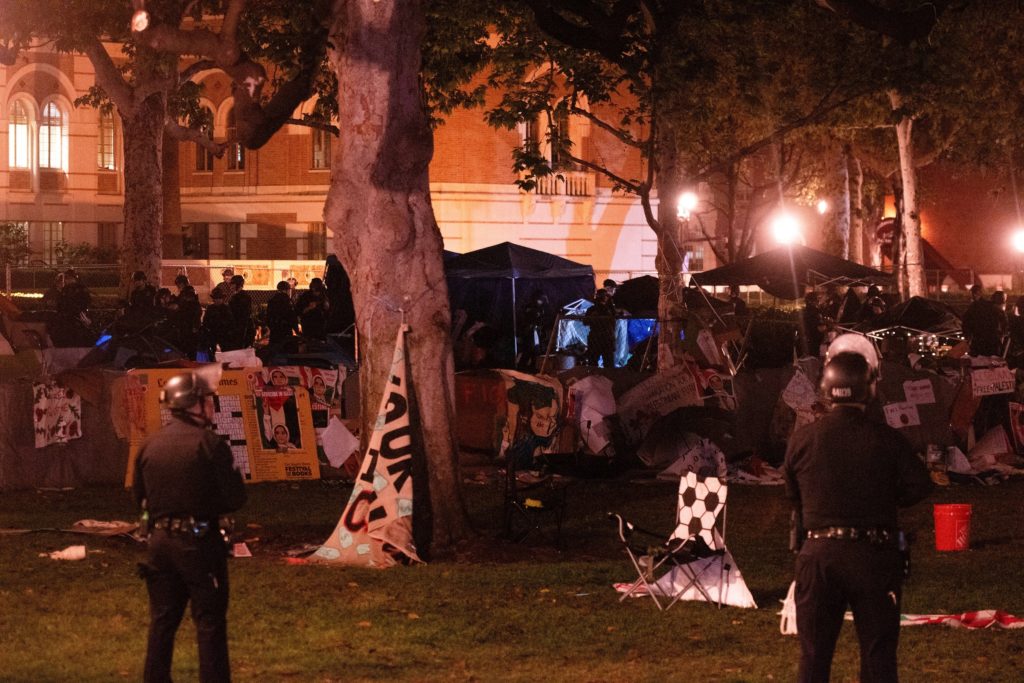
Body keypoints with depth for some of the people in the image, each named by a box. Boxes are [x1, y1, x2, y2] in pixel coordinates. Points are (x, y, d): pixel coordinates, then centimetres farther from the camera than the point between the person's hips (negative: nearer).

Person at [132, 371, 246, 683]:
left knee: (162, 622, 15)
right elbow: (235, 498, -12)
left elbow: (140, 496, 11)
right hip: (199, 542, -5)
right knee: (210, 623, 2)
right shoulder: (209, 444, -14)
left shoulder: (150, 445, 3)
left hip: (160, 540, 5)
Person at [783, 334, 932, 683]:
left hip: (819, 555, 1)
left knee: (814, 655, 11)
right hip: (875, 559, -1)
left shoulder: (803, 439, -7)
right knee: (878, 655, 8)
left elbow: (792, 495, 4)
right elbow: (919, 487, -4)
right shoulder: (887, 441, -11)